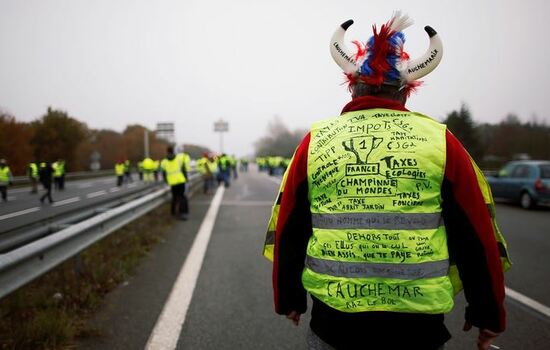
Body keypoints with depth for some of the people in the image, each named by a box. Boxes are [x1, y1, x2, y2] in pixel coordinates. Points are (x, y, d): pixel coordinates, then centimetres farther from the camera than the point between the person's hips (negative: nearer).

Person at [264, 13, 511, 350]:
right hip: (418, 323, 0)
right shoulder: (440, 140, -3)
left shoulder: (315, 141, 0)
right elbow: (476, 237, 0)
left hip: (333, 318, 1)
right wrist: (488, 313, 13)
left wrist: (288, 298, 16)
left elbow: (288, 232, 4)